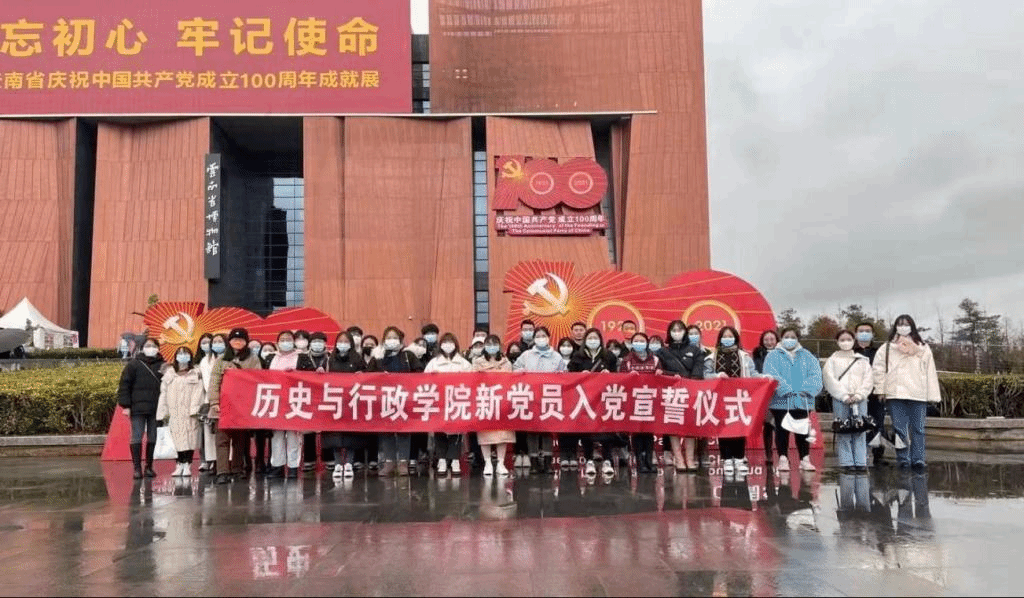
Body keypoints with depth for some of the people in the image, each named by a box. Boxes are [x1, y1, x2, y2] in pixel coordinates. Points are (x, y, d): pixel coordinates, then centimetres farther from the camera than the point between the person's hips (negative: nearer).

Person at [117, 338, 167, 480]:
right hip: (138, 408, -2)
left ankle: (149, 467, 16)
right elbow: (124, 385, 0)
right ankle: (137, 468, 2)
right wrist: (125, 405, -6)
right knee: (136, 437, -2)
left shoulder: (162, 366, 8)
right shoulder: (134, 365, 2)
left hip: (155, 408, 2)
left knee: (152, 438, 7)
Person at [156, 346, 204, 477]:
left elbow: (198, 392, -2)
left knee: (189, 437, -4)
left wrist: (195, 409, -14)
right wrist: (163, 413, 4)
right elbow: (164, 394, 11)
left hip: (189, 413, -2)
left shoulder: (196, 374, 6)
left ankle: (187, 465, 2)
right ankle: (180, 465, 6)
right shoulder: (169, 374, 15)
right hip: (174, 412, 2)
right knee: (178, 438, 0)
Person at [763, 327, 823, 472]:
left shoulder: (807, 356, 14)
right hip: (781, 400, -2)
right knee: (782, 430, 2)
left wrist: (806, 390, -14)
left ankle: (805, 459, 12)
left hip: (803, 400, 2)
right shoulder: (773, 356, 6)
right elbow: (772, 374, -8)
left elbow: (815, 374, 2)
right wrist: (786, 390, -18)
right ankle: (783, 459, 7)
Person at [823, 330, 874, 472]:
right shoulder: (833, 360, 7)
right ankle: (846, 462, -1)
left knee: (860, 431, -2)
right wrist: (844, 396, -10)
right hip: (840, 400, -2)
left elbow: (868, 379, 6)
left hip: (860, 399, 2)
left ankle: (860, 462, 3)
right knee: (843, 432, -5)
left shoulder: (862, 360, 14)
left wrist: (858, 395, -8)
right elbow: (830, 380, -2)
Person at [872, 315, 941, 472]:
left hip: (918, 394, 1)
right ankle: (903, 459, 1)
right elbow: (878, 368, 7)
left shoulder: (923, 348, 14)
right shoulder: (887, 348, 11)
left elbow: (930, 372, 11)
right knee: (899, 428, -3)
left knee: (918, 428, -1)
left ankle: (918, 459, 2)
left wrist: (932, 395, 4)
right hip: (895, 394, -1)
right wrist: (881, 389, -2)